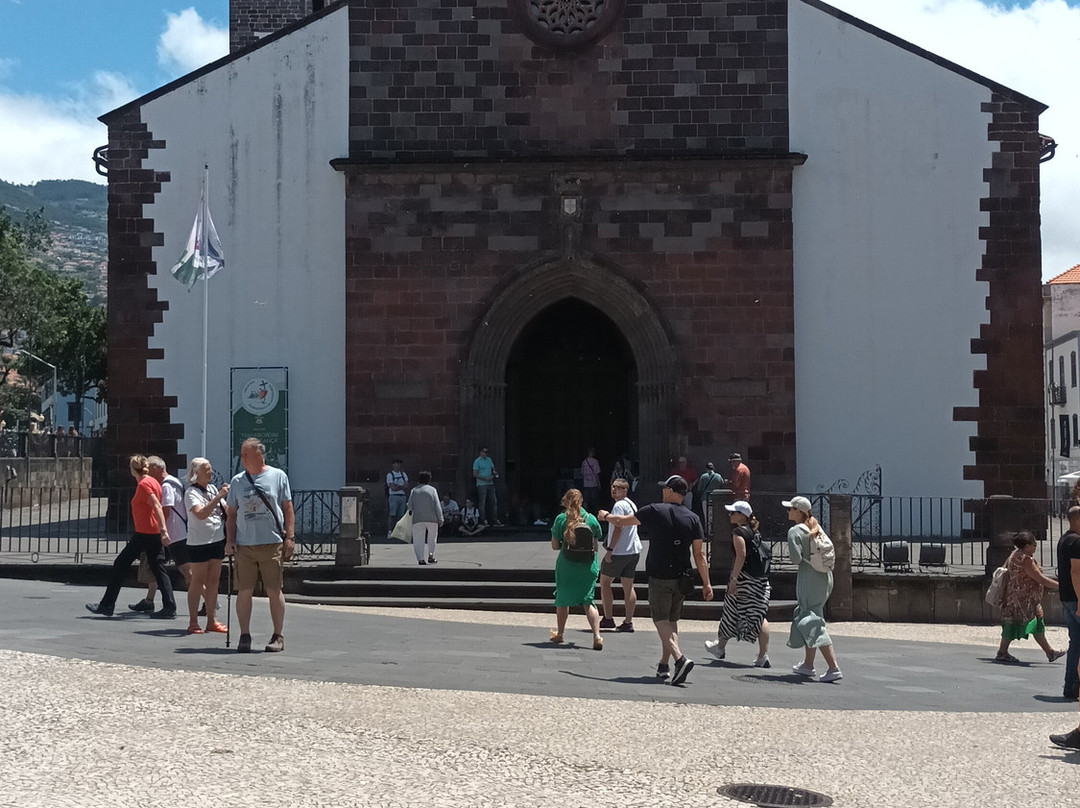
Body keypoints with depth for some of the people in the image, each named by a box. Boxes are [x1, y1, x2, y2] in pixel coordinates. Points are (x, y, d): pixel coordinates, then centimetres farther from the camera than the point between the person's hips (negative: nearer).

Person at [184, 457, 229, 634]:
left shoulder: (212, 489, 11)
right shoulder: (192, 492, -10)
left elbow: (226, 511, 17)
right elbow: (201, 514, -25)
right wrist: (218, 497, -27)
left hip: (217, 540, 7)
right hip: (199, 542, -7)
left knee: (214, 580, 9)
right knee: (198, 581, -2)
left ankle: (212, 620, 15)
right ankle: (193, 623, 4)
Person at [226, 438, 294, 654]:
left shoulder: (278, 476, 4)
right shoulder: (237, 481, 10)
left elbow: (287, 507, 5)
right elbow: (231, 513, 14)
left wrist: (289, 537, -1)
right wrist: (229, 540, 4)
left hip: (272, 543, -2)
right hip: (244, 545, 2)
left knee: (274, 591, 2)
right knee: (244, 591, 1)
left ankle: (278, 636, 11)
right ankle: (244, 636, 10)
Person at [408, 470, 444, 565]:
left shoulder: (414, 490, 8)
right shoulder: (432, 489, 3)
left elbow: (410, 505, 4)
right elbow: (437, 505, -2)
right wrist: (440, 519, 0)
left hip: (417, 518, 1)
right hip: (432, 518, -1)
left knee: (418, 539, 4)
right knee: (432, 537, 17)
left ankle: (420, 559, -6)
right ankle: (431, 555, 7)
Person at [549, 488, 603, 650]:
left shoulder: (561, 519, -5)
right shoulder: (591, 519, 0)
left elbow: (554, 546, -4)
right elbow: (595, 546, 5)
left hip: (567, 565, -1)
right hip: (588, 566, 1)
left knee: (563, 600, 16)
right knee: (588, 601, 4)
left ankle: (559, 634, 28)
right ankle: (597, 636, -12)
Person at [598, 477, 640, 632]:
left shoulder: (619, 505, -14)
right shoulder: (632, 504, 16)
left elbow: (618, 528, -20)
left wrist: (610, 549, -18)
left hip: (618, 551, -8)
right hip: (634, 551, 8)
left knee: (605, 581, 6)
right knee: (628, 586, 8)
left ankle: (608, 618, 7)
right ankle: (628, 622, 6)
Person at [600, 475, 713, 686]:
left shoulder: (655, 511, -6)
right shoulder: (693, 518, 2)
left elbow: (621, 521, 6)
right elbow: (699, 554, 0)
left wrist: (605, 516, 27)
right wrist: (706, 583, 5)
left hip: (659, 577, -4)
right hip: (681, 577, 4)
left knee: (661, 619, -3)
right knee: (672, 620, 15)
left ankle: (680, 659, -23)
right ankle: (664, 665, 20)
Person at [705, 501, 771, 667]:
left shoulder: (738, 532, -9)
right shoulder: (756, 532, 14)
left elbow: (741, 555, -19)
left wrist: (733, 579, -20)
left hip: (744, 578, -7)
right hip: (762, 580, 7)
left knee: (731, 614, 10)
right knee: (759, 616, 4)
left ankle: (720, 647, 27)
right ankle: (763, 656, -4)